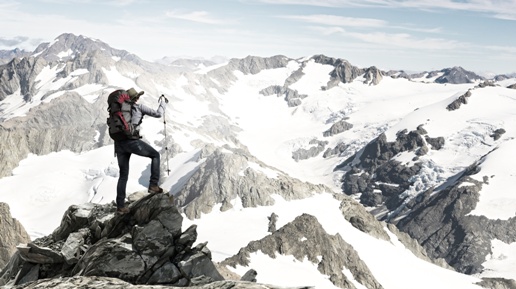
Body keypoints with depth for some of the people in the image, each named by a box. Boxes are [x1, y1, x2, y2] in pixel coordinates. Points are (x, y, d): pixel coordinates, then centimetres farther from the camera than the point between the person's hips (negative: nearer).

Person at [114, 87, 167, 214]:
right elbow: (158, 114, 8)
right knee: (155, 155, 18)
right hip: (132, 141, -6)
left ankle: (120, 206, 13)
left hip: (119, 144, 6)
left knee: (123, 175, 16)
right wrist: (163, 103, 24)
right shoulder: (139, 107, 5)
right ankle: (153, 185, 7)